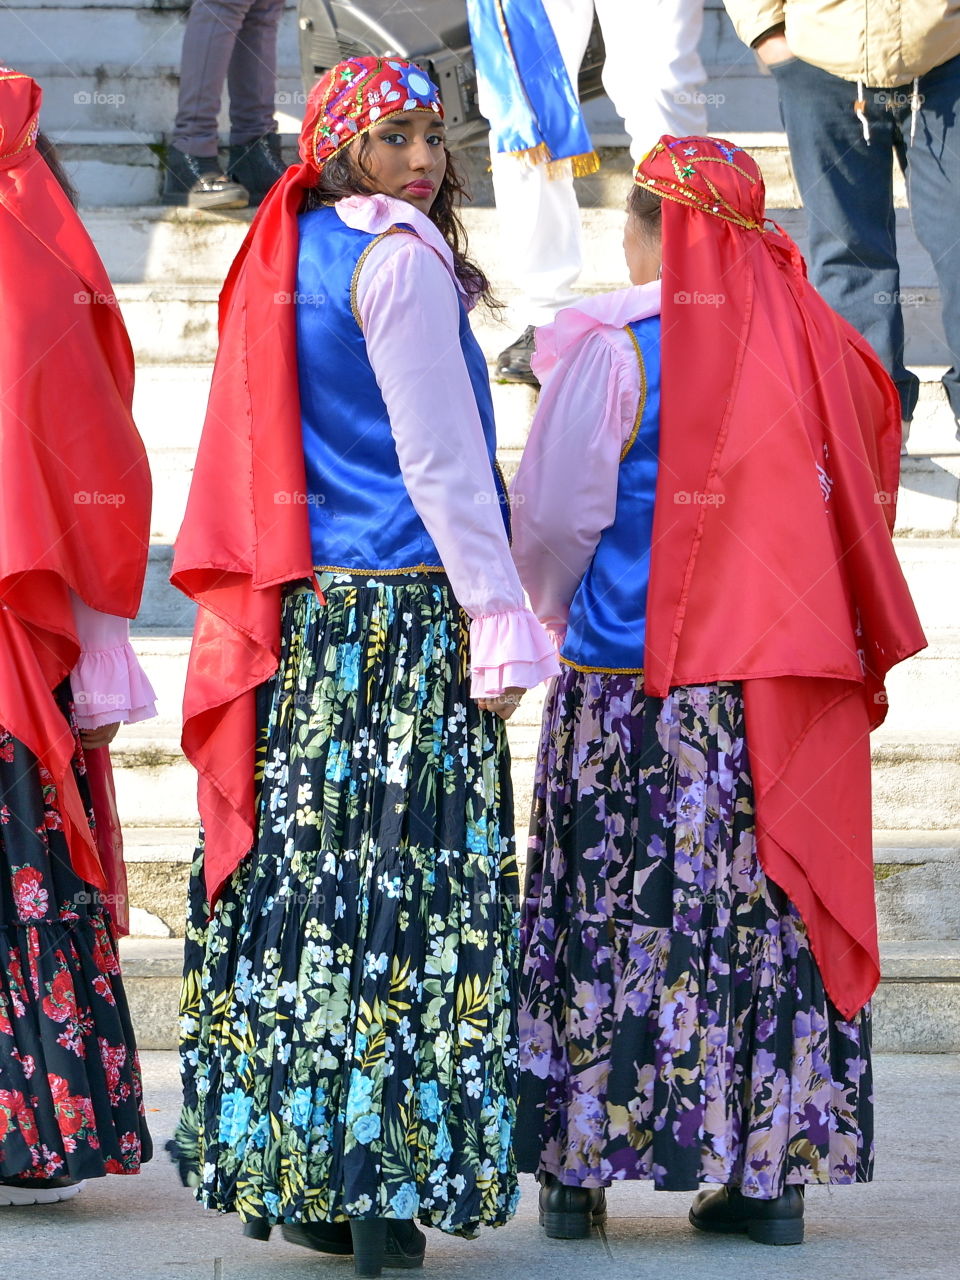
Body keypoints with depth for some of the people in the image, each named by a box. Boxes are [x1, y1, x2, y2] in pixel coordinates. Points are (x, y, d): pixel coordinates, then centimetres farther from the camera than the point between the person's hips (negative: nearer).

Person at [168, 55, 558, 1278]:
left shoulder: (285, 255, 15)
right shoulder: (398, 260, -10)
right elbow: (439, 455, -13)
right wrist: (498, 616, -11)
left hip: (299, 614, 8)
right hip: (403, 610, -8)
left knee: (305, 878, 9)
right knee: (404, 889, -5)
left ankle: (298, 1177, 14)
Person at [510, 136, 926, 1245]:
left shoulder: (615, 351, -10)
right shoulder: (813, 342, 3)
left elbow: (553, 515, -5)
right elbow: (858, 509, 9)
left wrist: (554, 612, 14)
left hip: (632, 691, -4)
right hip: (788, 689, 4)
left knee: (619, 918, 4)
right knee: (775, 907, 7)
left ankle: (582, 1164, 8)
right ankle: (773, 1170, 9)